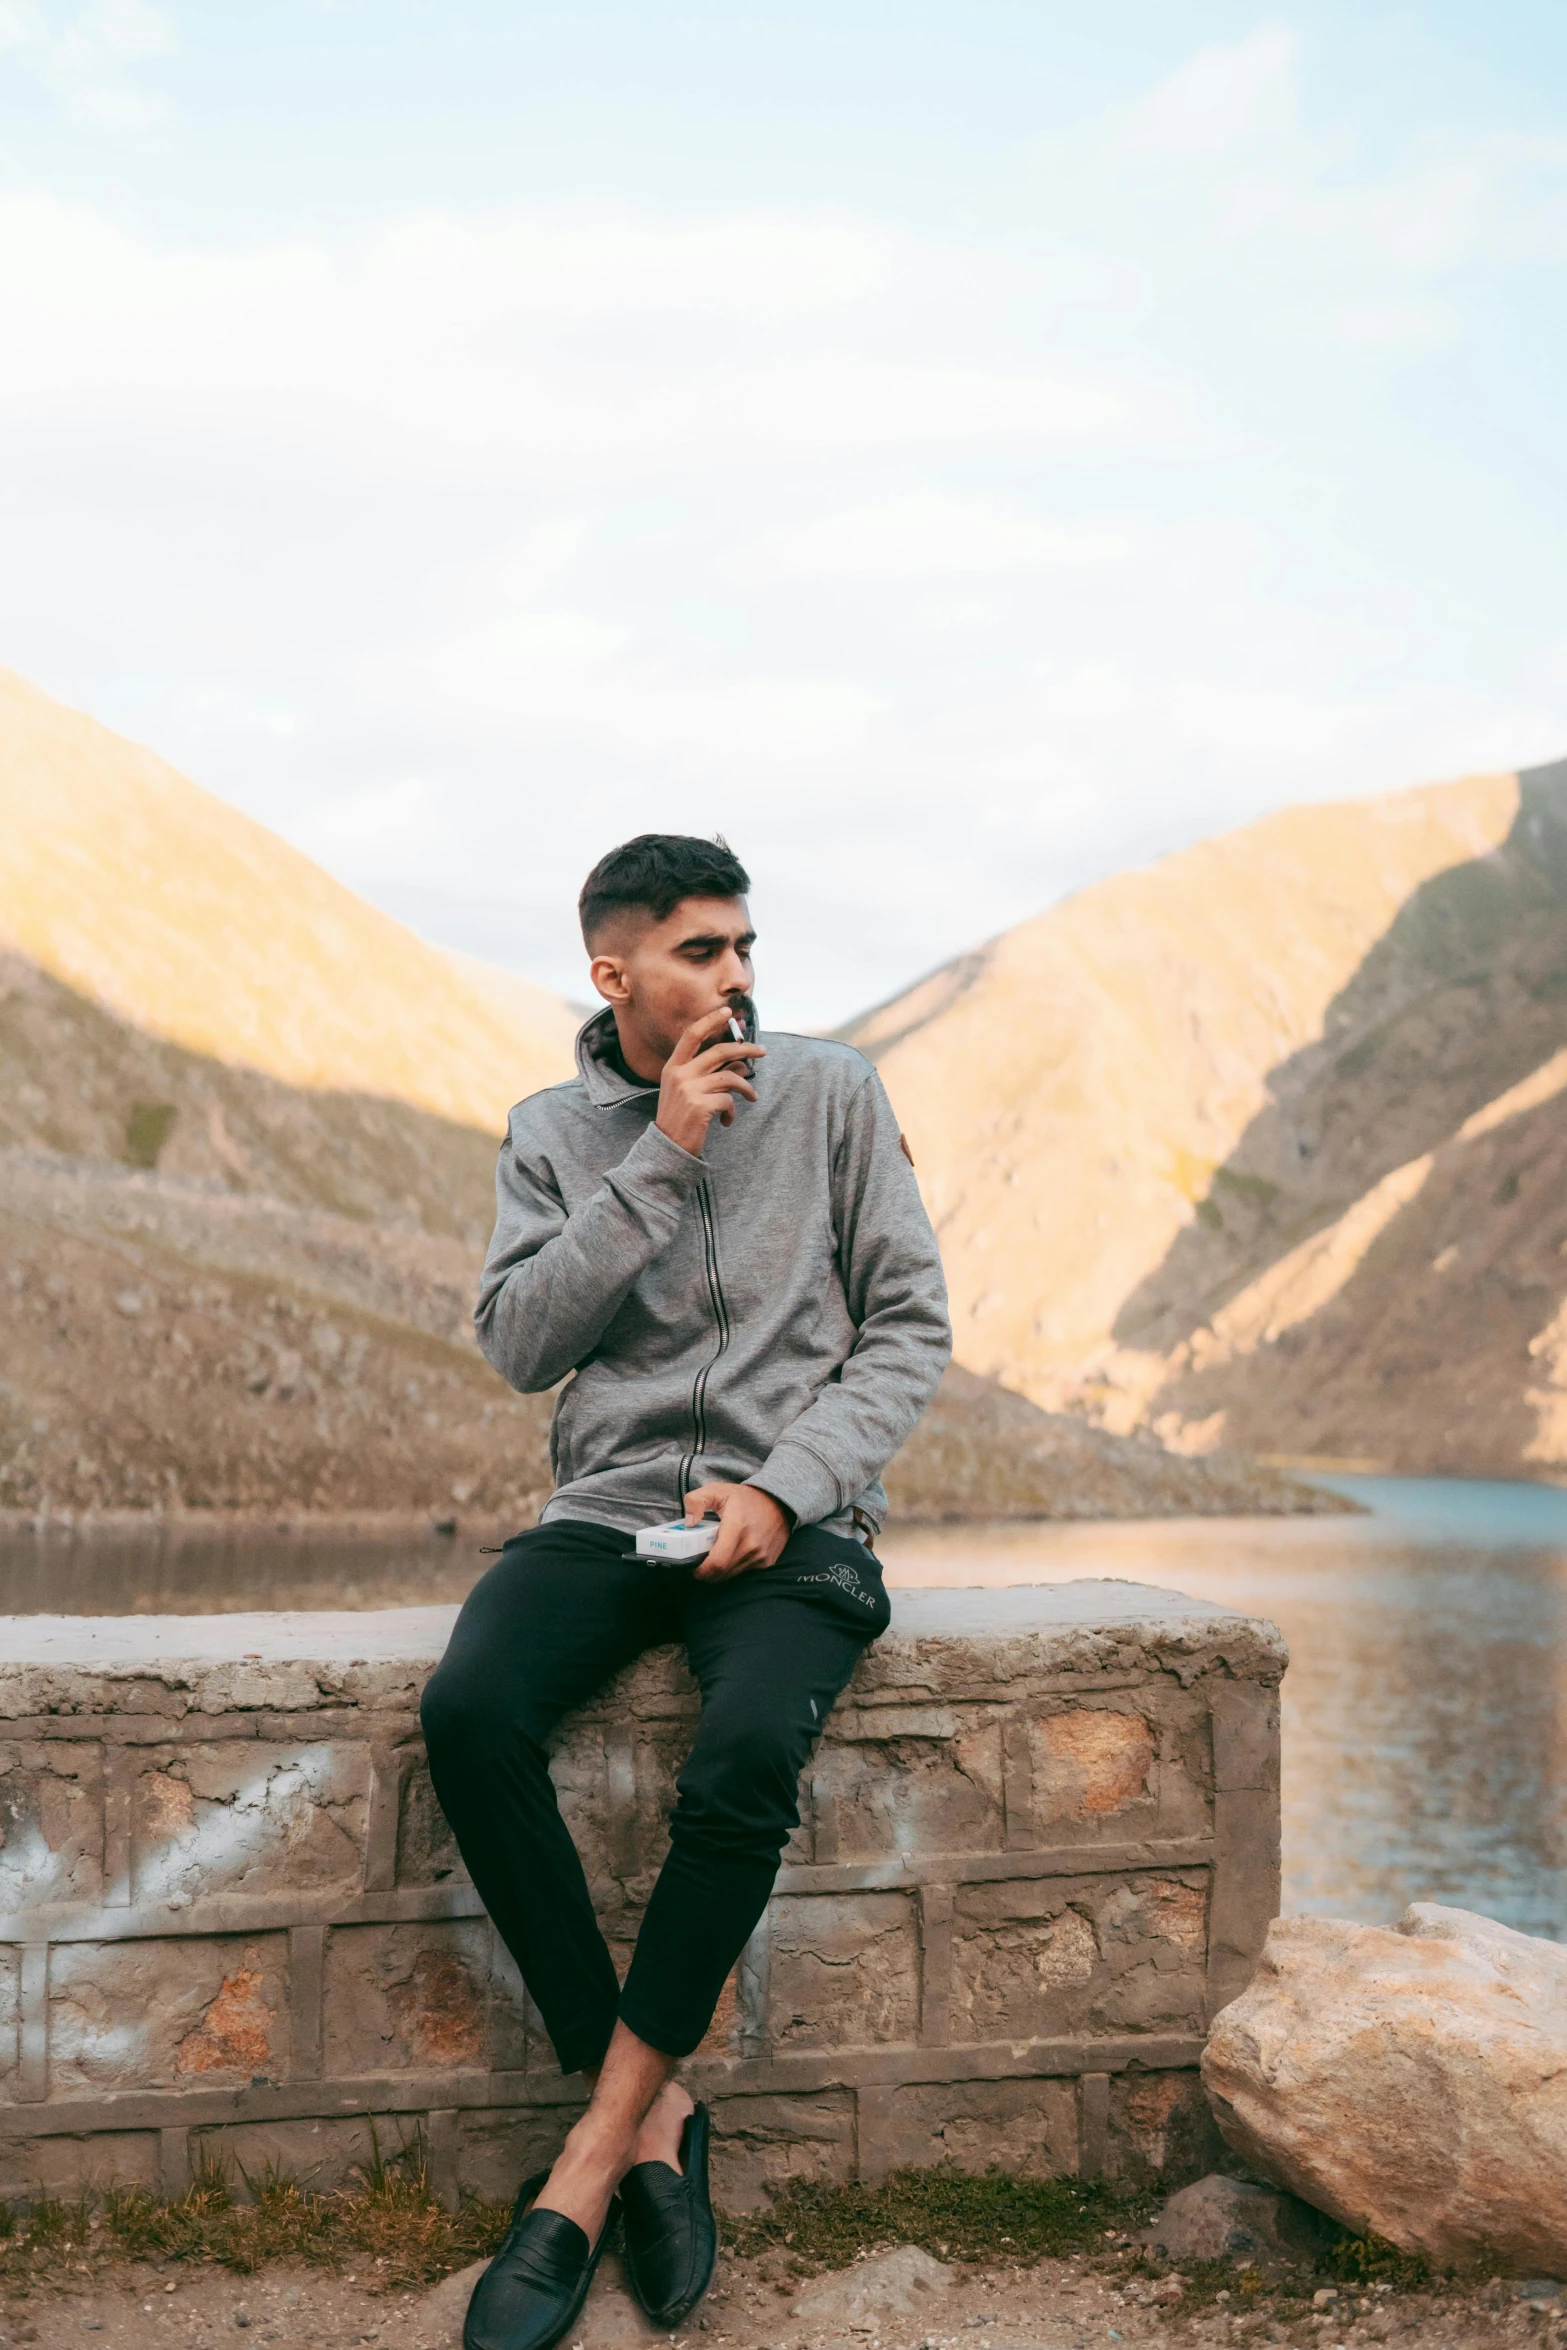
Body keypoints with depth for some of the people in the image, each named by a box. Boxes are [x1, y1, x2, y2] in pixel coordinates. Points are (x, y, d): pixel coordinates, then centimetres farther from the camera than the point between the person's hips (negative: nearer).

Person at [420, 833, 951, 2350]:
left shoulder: (830, 1095, 6)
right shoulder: (552, 1132, 11)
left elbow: (911, 1324, 3)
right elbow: (520, 1343, -3)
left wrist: (785, 1487, -12)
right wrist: (661, 1158, -10)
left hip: (794, 1524, -2)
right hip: (606, 1515, 2)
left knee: (747, 1755, -33)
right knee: (469, 1713, -29)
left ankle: (587, 2168, -20)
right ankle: (651, 2115, -18)